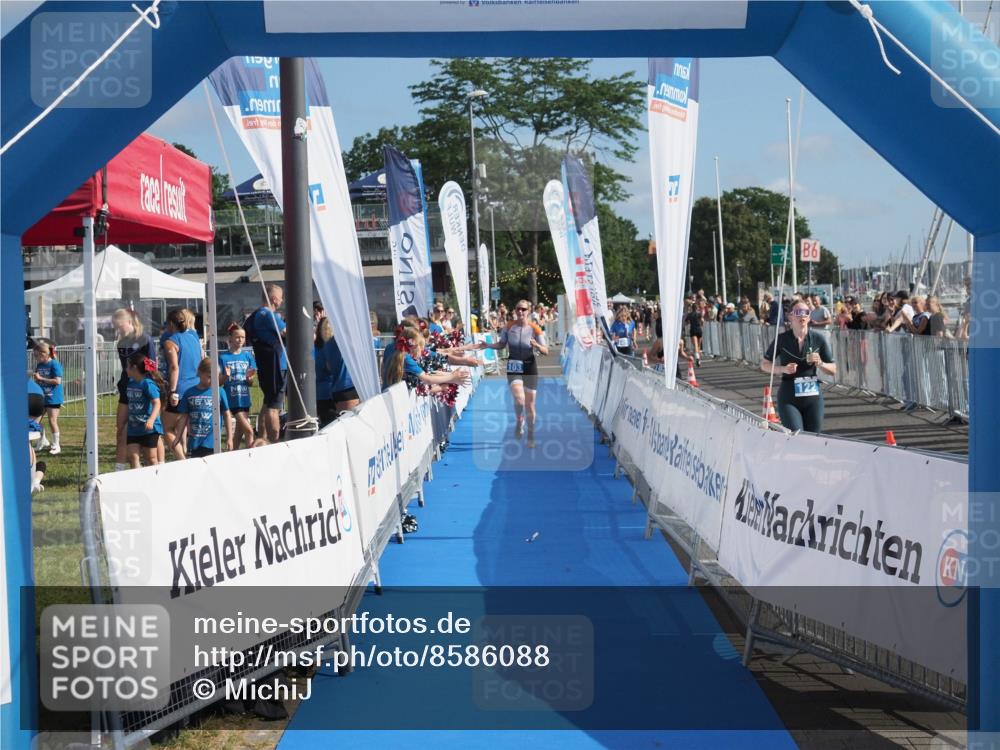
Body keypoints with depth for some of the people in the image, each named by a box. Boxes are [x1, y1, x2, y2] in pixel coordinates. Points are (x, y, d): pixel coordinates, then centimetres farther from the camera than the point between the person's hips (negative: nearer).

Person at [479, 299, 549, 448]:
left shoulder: (534, 329, -8)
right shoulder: (509, 327, -3)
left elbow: (546, 351, -5)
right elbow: (501, 344, 11)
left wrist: (537, 346, -26)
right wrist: (488, 345, -6)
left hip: (530, 367, 0)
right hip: (513, 367, 0)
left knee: (529, 405, 6)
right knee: (519, 400, -24)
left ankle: (531, 436, 25)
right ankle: (519, 422, 8)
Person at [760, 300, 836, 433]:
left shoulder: (819, 339, 1)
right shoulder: (782, 339, -3)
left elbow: (833, 370, 8)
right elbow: (764, 365, 6)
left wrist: (820, 364, -13)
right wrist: (783, 369, -12)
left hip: (813, 397, 2)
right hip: (789, 398, -2)